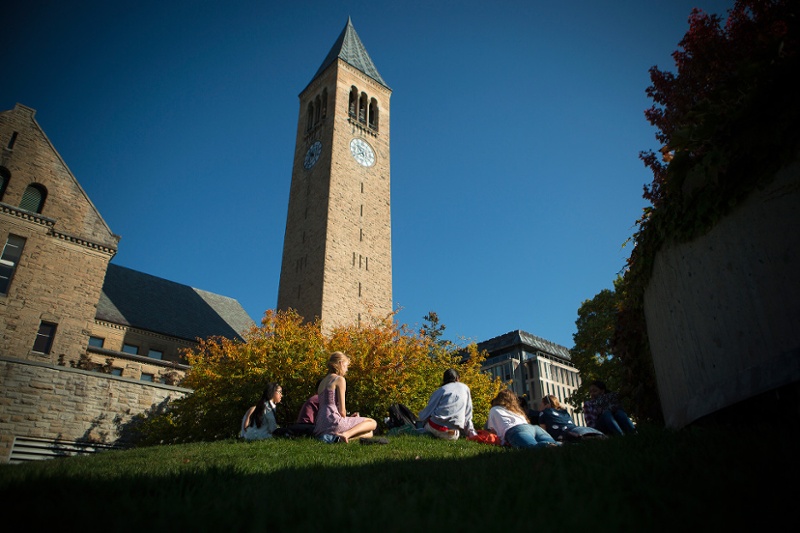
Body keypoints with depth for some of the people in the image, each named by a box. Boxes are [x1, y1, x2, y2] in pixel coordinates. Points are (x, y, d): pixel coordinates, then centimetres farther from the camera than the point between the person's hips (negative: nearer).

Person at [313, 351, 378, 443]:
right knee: (372, 423, 2)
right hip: (333, 421, -8)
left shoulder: (323, 381, 22)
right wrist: (345, 419, 11)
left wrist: (348, 417, 19)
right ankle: (346, 434, -19)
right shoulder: (340, 379, -3)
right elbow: (342, 410, -8)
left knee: (369, 434, 18)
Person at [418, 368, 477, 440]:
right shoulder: (465, 388, 12)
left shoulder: (441, 390, 6)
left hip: (436, 427, -2)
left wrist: (420, 417, 30)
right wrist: (471, 432, 18)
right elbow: (468, 414, 12)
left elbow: (429, 409, 9)